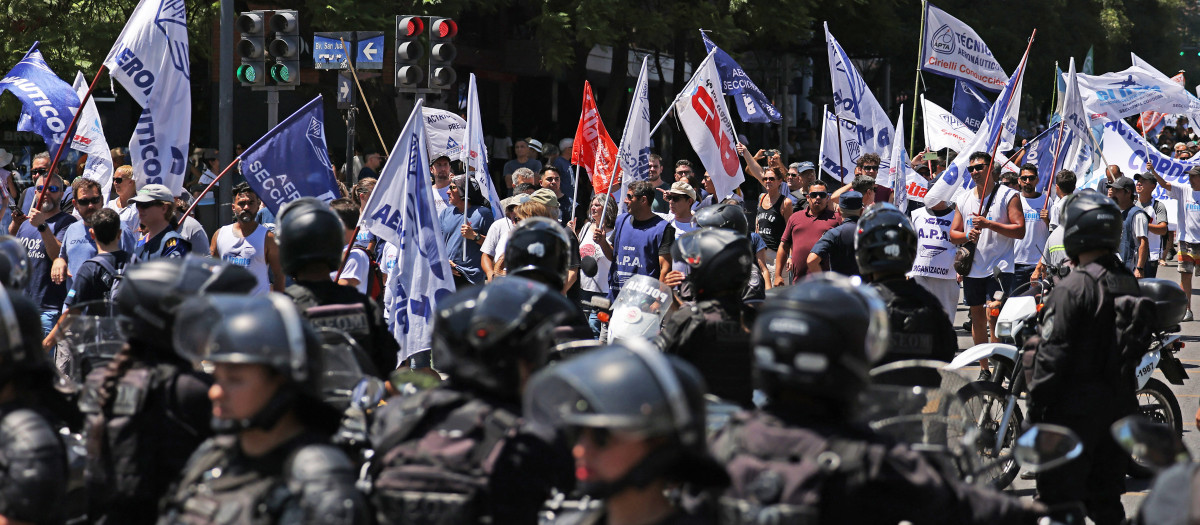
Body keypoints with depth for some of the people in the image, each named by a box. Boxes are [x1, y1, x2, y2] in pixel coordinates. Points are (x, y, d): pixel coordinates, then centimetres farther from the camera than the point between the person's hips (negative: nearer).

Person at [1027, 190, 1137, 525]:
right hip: (1121, 404, 7)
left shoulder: (1072, 289, -17)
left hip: (1076, 407, -7)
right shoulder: (1130, 285, 6)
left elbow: (1052, 354, -17)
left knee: (1059, 496, -3)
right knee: (1107, 498, 15)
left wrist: (1036, 406, -11)